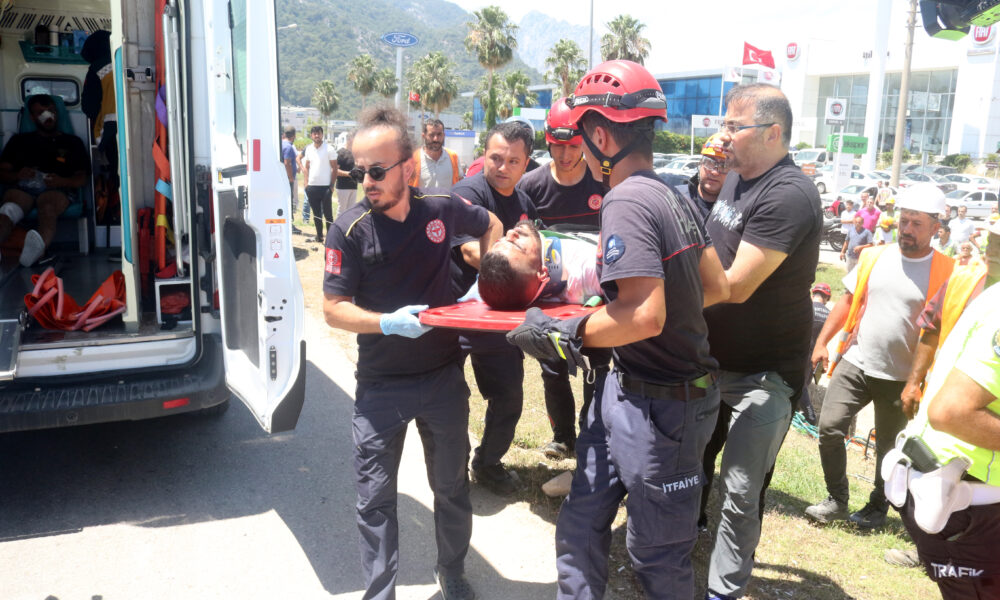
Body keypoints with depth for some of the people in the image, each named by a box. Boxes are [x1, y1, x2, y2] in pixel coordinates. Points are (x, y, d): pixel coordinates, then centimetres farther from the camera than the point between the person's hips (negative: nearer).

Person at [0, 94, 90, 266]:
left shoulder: (72, 142, 29)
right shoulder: (19, 140, 32)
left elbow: (82, 178, 15)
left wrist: (62, 181, -8)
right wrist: (17, 175, -3)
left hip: (57, 190, -1)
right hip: (22, 188, 1)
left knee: (48, 205, -41)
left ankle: (39, 243, -73)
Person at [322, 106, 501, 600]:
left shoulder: (441, 210, -6)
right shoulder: (349, 230, -13)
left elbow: (491, 226, 15)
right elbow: (334, 309, -12)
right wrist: (389, 322, -27)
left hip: (444, 376, 3)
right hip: (381, 386, -2)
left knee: (451, 485, 17)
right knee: (375, 496, 4)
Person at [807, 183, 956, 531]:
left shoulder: (944, 273, -6)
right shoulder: (874, 258, 3)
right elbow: (848, 301, 9)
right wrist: (822, 342, 2)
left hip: (901, 377, -2)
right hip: (855, 363, 2)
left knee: (889, 447, 12)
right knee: (829, 428, -6)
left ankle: (877, 508, 34)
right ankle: (837, 501, 13)